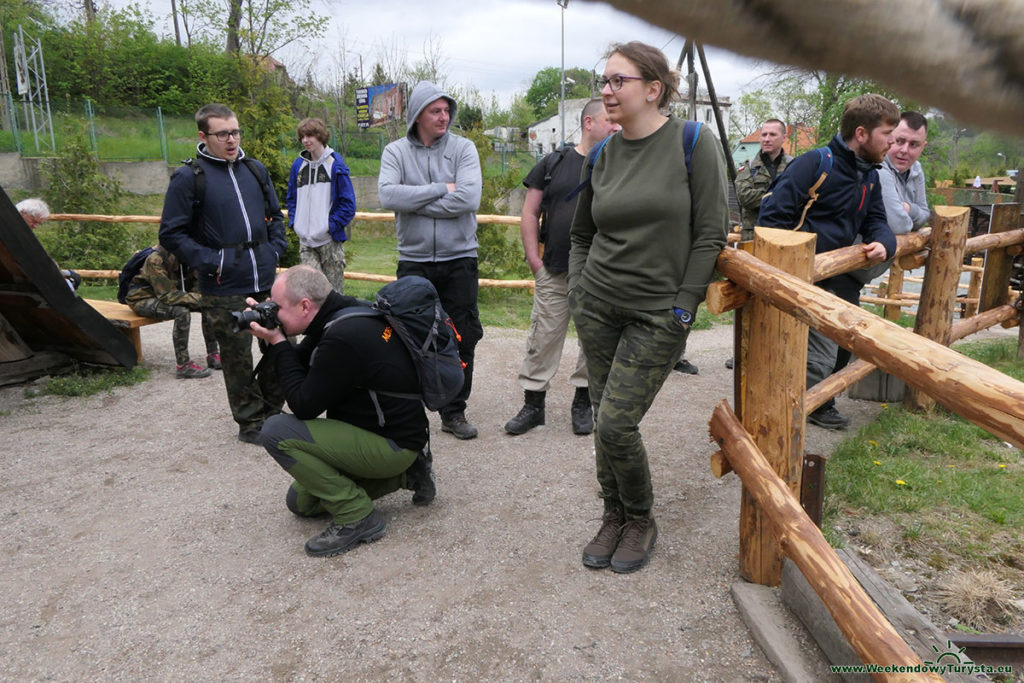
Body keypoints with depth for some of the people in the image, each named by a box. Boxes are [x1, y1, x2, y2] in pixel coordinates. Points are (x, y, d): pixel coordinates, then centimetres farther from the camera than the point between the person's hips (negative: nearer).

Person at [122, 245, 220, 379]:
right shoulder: (156, 260, -29)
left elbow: (194, 286, -1)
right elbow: (167, 296, -33)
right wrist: (199, 298, -38)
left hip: (167, 294, 7)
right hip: (143, 298, -7)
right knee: (182, 311, -34)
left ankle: (213, 355, -2)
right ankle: (183, 366, -27)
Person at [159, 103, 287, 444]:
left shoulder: (256, 170, 11)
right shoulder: (188, 177, -5)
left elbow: (275, 216, 22)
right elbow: (171, 234, -4)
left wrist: (276, 248, 7)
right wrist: (210, 261, -14)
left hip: (267, 281, 5)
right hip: (224, 289, -5)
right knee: (237, 357, 4)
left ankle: (272, 411, 30)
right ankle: (250, 422, 20)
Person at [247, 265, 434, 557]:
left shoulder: (344, 338, -28)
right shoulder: (339, 316, 2)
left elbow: (304, 405, -21)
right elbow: (299, 367, 12)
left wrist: (277, 343, -15)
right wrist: (272, 335, -4)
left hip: (393, 443, -10)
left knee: (276, 431, -20)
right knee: (301, 501, 19)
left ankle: (356, 516, -12)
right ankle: (404, 474, 18)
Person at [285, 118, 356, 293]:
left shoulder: (335, 164, -3)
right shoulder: (298, 165, 12)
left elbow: (348, 203, -5)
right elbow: (291, 198, 21)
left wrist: (332, 225, -11)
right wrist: (294, 221, 5)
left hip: (329, 240, -4)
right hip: (305, 241, 4)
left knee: (334, 290, 1)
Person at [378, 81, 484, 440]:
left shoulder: (463, 148, 0)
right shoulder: (396, 151, 3)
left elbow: (469, 199, -16)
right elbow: (387, 195, -15)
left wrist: (413, 202, -13)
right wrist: (441, 189, -15)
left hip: (459, 259, 0)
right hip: (414, 260, 0)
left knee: (462, 338, 5)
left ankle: (454, 411, 19)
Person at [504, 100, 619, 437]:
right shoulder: (553, 163, 7)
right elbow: (530, 214, 7)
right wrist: (534, 259, -1)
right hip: (554, 272, -1)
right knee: (543, 337, 2)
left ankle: (583, 401, 25)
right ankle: (533, 403, 14)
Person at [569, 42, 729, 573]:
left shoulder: (694, 143, -7)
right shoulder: (603, 154, 7)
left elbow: (711, 234, -8)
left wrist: (682, 307, -12)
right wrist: (577, 289, 7)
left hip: (658, 315, -5)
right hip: (596, 305, 5)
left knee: (615, 425, -8)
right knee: (605, 420, 9)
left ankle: (641, 520, 20)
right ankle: (614, 516, 30)